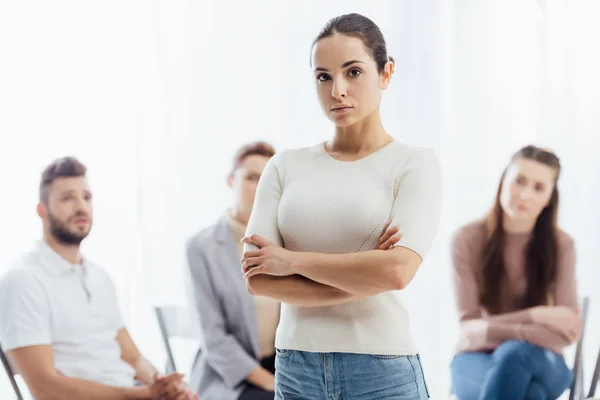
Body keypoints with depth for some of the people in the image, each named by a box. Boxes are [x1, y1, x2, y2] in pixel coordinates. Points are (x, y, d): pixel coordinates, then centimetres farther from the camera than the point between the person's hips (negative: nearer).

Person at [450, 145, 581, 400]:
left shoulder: (561, 245, -6)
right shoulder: (468, 239, -8)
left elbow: (568, 331, -13)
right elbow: (471, 327, -12)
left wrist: (495, 331, -26)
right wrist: (535, 316, -23)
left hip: (537, 360, 1)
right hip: (478, 358, -1)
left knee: (515, 355, -38)